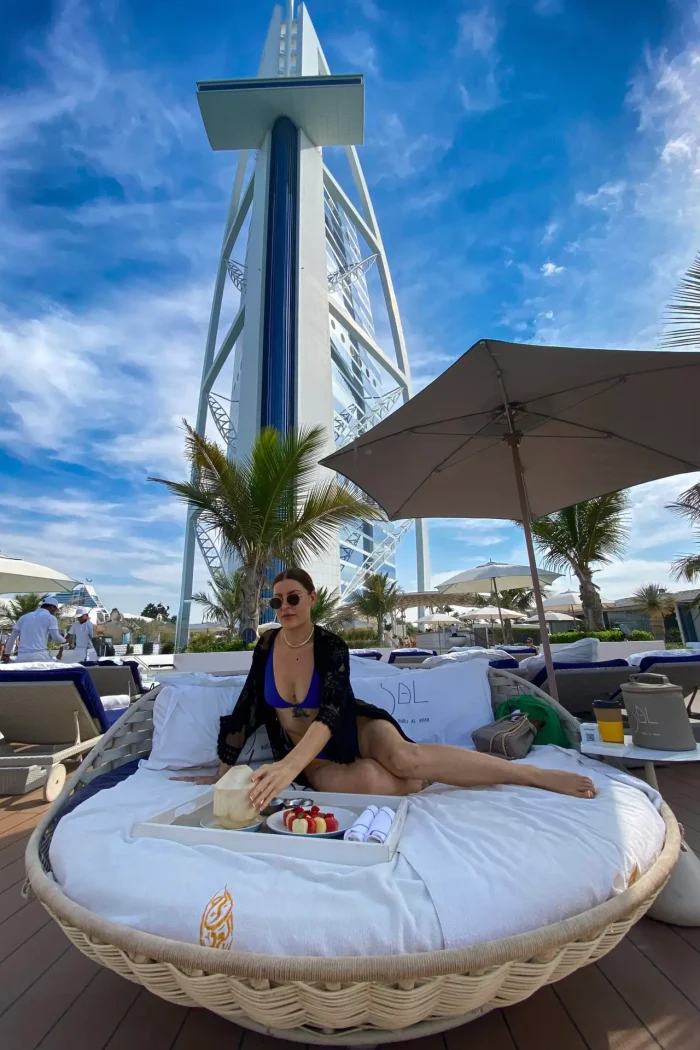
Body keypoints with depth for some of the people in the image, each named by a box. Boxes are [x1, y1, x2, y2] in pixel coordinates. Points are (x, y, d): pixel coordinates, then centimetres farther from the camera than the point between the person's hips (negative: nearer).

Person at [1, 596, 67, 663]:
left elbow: (12, 637, 21)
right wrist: (64, 641, 15)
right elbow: (56, 637, -5)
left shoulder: (24, 617, 21)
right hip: (40, 656, -5)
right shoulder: (50, 617, 4)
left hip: (22, 657, 5)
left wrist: (6, 654, 28)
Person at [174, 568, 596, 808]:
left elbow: (332, 713, -31)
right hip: (310, 757, 2)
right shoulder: (266, 646, -6)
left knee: (405, 756, -35)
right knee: (372, 779, -34)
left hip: (352, 728, -2)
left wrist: (289, 766, -47)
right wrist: (222, 772, 7)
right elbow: (246, 709, 2)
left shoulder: (331, 645, -18)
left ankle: (540, 775, -22)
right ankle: (424, 779, -4)